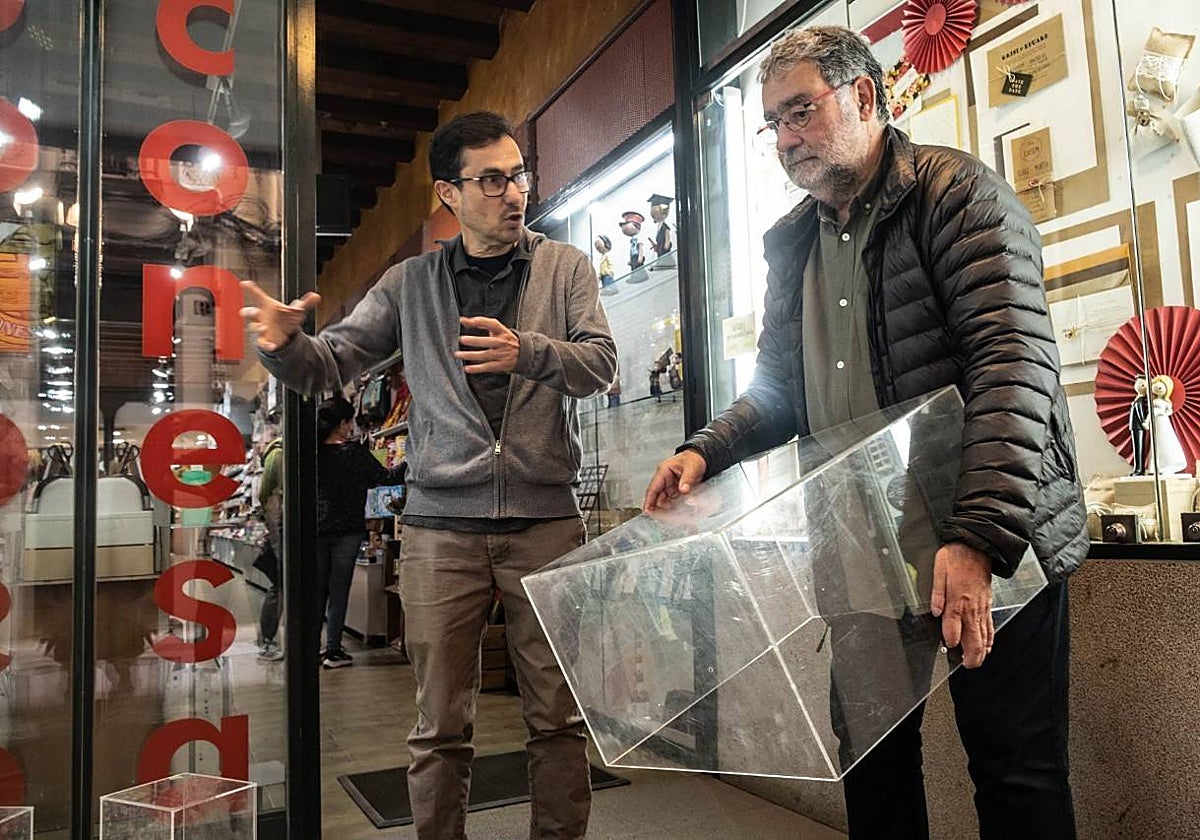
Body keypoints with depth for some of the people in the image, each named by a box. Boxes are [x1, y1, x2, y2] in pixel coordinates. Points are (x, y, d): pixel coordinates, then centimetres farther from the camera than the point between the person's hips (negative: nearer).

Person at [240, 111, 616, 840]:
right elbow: (328, 366, 7)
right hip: (441, 527, 1)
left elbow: (602, 365, -3)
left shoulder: (566, 267, 8)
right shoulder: (411, 284, 9)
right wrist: (285, 340, -16)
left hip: (546, 521, 0)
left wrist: (527, 352, -23)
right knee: (441, 726, 8)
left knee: (559, 717, 9)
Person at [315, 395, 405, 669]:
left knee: (318, 590, 12)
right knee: (339, 590, 2)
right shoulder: (354, 452, -10)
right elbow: (385, 477, -4)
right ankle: (333, 651, 4)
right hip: (346, 531, -4)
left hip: (317, 530, 4)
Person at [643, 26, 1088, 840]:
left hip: (993, 541, -6)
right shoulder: (793, 244, 11)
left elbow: (1016, 366, -20)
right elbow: (780, 390, 15)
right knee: (873, 760, 16)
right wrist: (706, 450, -4)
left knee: (1018, 773, 6)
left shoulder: (958, 193, -9)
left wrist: (979, 538, -30)